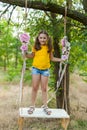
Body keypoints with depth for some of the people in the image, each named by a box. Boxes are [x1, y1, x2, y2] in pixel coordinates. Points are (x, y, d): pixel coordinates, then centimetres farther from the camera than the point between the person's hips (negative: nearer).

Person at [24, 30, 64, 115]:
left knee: (44, 89, 9)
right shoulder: (35, 46, -3)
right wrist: (26, 54, -11)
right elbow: (32, 55, 6)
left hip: (45, 70, 1)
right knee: (35, 88, 4)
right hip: (36, 69, -1)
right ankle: (32, 106, 15)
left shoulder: (49, 47, 0)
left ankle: (45, 106, 18)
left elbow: (51, 58, 8)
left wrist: (61, 60, 1)